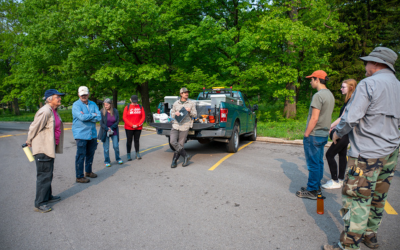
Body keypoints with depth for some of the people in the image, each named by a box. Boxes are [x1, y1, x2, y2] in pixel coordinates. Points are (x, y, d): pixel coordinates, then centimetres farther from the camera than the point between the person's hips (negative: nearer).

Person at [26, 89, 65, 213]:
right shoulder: (45, 112, -20)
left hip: (50, 147, 10)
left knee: (48, 174, 20)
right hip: (42, 148, -10)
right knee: (44, 176, -4)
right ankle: (39, 204, 5)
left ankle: (47, 196, 35)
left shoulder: (53, 111, 11)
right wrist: (29, 142, 0)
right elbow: (34, 128, -15)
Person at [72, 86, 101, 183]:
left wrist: (86, 117, -14)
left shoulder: (93, 104, 9)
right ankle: (79, 177, 7)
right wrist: (93, 115, -9)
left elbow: (99, 117, -4)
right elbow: (82, 117, -22)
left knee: (90, 153, 16)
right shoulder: (76, 105, -6)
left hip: (92, 134, 6)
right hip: (81, 134, -5)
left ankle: (88, 171, 33)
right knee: (81, 155, -2)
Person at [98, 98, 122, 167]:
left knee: (116, 146, 5)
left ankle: (118, 159, 25)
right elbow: (101, 123, -7)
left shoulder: (115, 111, -1)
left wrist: (111, 128, -12)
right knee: (106, 148, 3)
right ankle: (107, 161, 16)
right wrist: (107, 129, -16)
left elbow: (117, 121, -2)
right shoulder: (102, 112, -7)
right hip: (105, 132, -2)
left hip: (114, 132, 2)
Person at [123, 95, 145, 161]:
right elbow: (124, 117, -5)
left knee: (137, 140, 8)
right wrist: (132, 125, -13)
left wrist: (138, 124, -10)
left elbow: (143, 117, 2)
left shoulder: (140, 107, 5)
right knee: (129, 141, 5)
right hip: (129, 128, -1)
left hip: (138, 128, 1)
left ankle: (137, 154, 16)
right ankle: (128, 155, 13)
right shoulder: (127, 107, -1)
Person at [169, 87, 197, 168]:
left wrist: (190, 111, -16)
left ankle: (174, 160, 16)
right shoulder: (176, 103, 9)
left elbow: (195, 115, 5)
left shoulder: (191, 103, 4)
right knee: (173, 142, -13)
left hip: (184, 127, -2)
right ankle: (186, 156, -1)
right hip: (175, 125, 2)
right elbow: (172, 115, 13)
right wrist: (175, 113, -11)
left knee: (180, 144, -1)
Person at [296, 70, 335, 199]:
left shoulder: (318, 95, -17)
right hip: (324, 134, 9)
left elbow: (314, 118, -21)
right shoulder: (330, 94, 12)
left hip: (314, 135, -9)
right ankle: (317, 186, 26)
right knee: (319, 162, 16)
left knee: (313, 164, -2)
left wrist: (306, 134, -14)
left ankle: (311, 191, 6)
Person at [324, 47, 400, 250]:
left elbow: (351, 117, -19)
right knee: (378, 198, 18)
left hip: (367, 154, -8)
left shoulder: (369, 83, -13)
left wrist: (338, 133, -3)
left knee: (356, 201, -3)